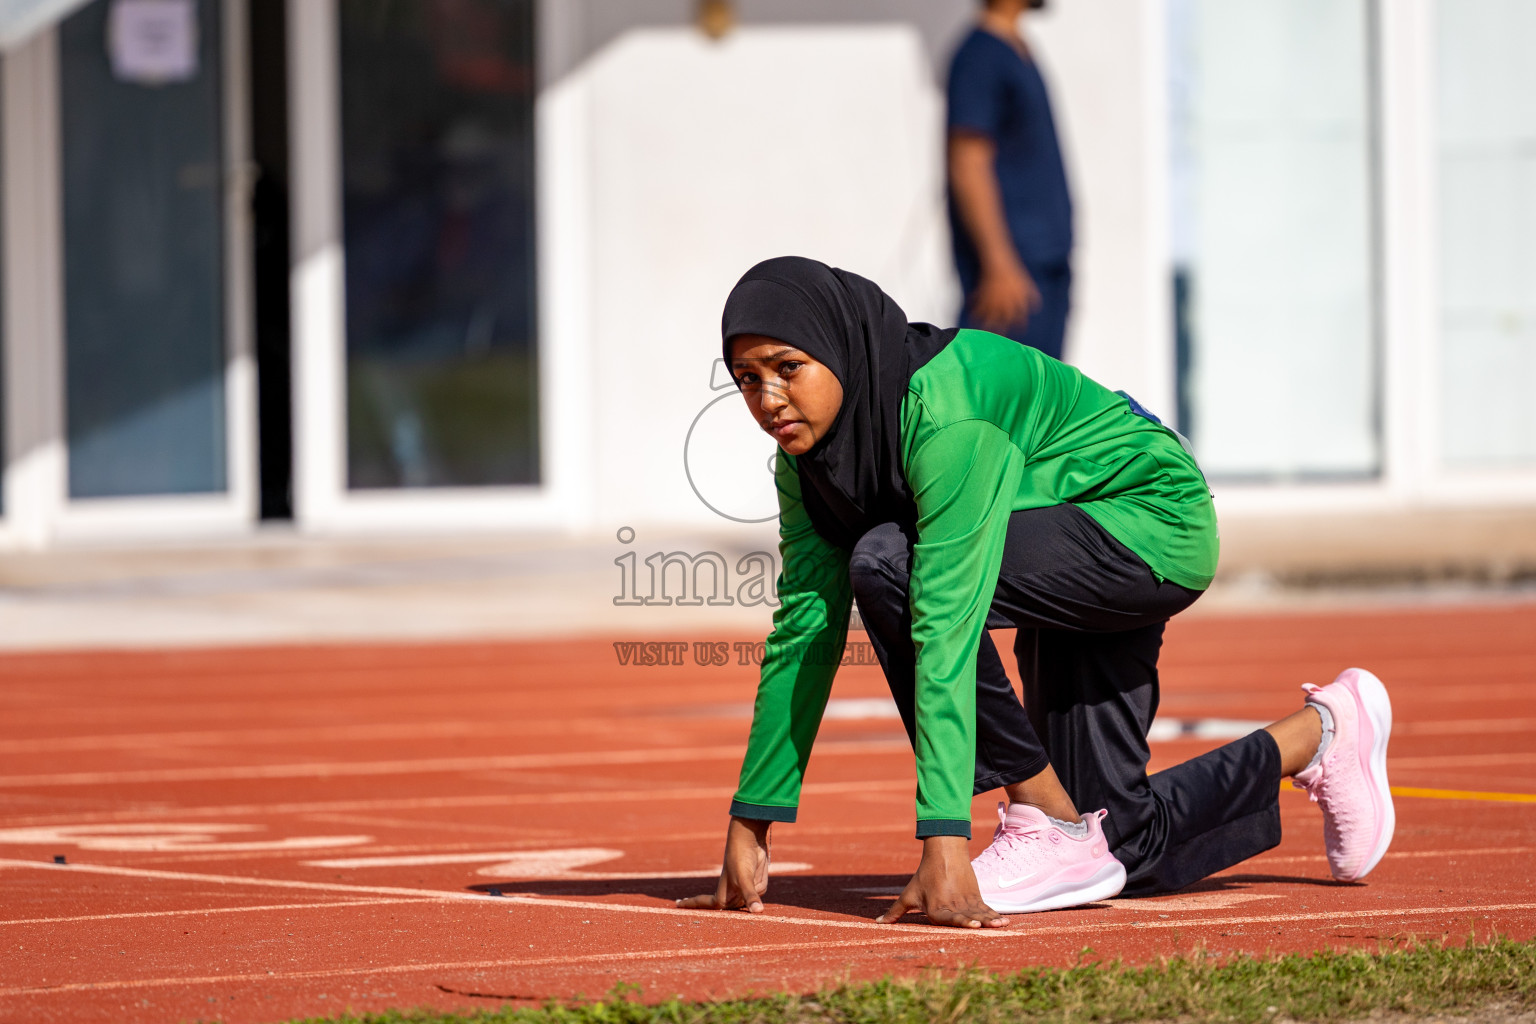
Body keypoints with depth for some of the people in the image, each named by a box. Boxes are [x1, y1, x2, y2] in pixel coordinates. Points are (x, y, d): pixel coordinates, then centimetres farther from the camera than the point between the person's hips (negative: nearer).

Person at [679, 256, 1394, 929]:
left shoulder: (947, 419, -33)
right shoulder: (810, 452, -8)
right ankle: (1321, 734, 31)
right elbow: (804, 631, -4)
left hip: (1156, 531, -9)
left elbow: (946, 631, -39)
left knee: (887, 565, -29)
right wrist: (748, 832, -7)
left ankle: (1055, 831, -17)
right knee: (1123, 853, 7)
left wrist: (944, 849, -43)